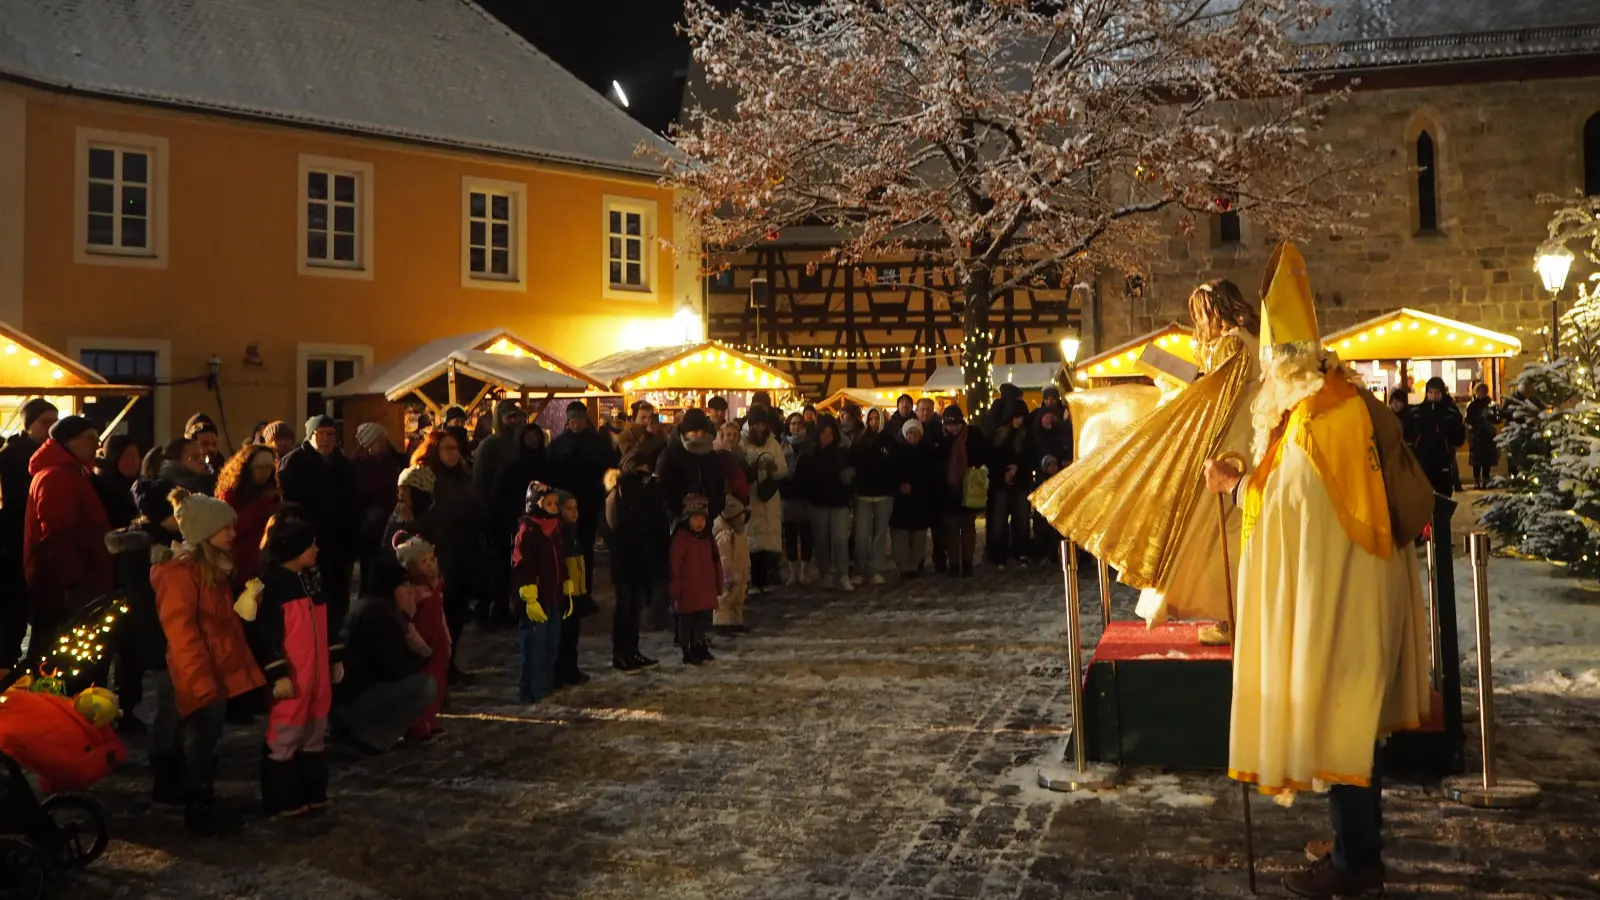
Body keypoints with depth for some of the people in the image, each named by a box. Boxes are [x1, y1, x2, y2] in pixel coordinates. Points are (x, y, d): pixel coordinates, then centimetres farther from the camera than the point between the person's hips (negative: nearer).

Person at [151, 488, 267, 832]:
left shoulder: (214, 567, 13)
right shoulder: (181, 572, -16)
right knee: (201, 741, -1)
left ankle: (202, 798, 26)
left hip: (221, 672, 9)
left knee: (206, 740, 16)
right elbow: (182, 634, -20)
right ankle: (197, 806, 10)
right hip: (200, 677, -9)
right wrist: (202, 682, -21)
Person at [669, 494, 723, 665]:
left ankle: (703, 650, 24)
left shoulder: (708, 539, 8)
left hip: (706, 591, 6)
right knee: (687, 624, 2)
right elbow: (674, 566, -13)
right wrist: (675, 590, -14)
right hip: (687, 592, -6)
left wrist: (718, 586, 14)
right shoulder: (680, 538, -12)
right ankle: (689, 654, 9)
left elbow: (716, 564, 15)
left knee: (705, 622, 13)